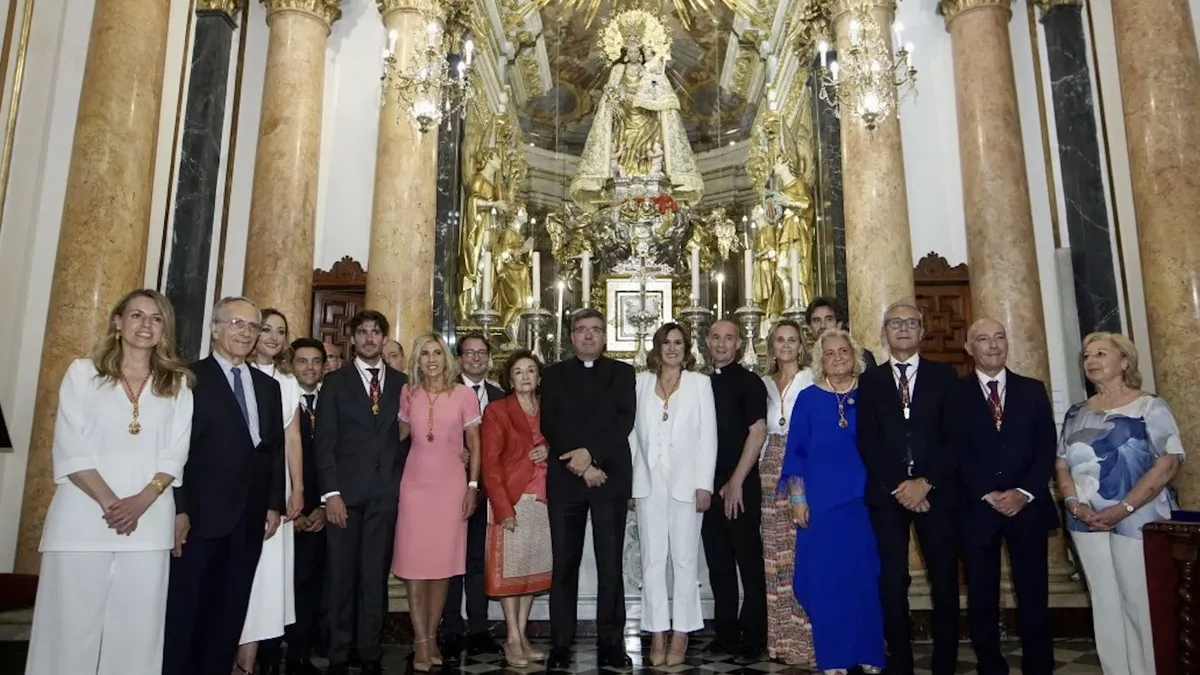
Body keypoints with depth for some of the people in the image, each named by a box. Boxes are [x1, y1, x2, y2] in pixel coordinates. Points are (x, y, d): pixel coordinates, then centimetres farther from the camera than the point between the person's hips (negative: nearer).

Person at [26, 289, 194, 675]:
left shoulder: (177, 383, 10)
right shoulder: (83, 372, 6)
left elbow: (175, 454, 4)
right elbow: (69, 449, -3)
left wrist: (141, 501, -12)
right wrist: (109, 502, -13)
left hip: (149, 523, 1)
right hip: (82, 519, -1)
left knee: (135, 628, 4)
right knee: (70, 625, 2)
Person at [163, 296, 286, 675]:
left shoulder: (269, 386, 14)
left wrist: (274, 505, 7)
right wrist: (178, 510, -14)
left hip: (250, 519, 5)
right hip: (200, 516, -5)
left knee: (230, 614, 11)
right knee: (185, 611, 5)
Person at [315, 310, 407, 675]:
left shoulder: (401, 382, 10)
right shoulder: (334, 381, 6)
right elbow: (324, 440, 0)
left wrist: (400, 481, 0)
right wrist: (330, 492, -9)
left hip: (385, 492, 1)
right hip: (345, 490, -1)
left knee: (375, 575, 6)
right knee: (341, 575, 4)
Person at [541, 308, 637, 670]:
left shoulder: (622, 372, 10)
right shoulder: (554, 374, 12)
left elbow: (625, 420, -2)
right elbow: (549, 425, 1)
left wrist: (591, 453, -13)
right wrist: (580, 464, -9)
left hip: (610, 476, -1)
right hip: (565, 478, 1)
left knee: (610, 563, 1)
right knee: (564, 563, 4)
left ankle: (610, 642, 10)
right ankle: (561, 643, 12)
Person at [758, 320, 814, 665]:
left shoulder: (812, 380, -1)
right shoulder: (765, 383, 13)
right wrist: (759, 469, 6)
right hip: (771, 471, 4)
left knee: (802, 551, -6)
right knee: (775, 553, 6)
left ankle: (804, 636, 5)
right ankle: (781, 636, 16)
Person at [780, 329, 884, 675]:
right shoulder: (808, 398, 3)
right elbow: (795, 450, 3)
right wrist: (797, 497, -3)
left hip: (863, 498, 1)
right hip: (820, 501, 0)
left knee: (865, 575, 4)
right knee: (824, 577, 3)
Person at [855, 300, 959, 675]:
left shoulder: (944, 375, 9)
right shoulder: (870, 380, 10)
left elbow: (955, 437, 0)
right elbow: (867, 442, 2)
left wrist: (925, 483, -10)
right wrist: (897, 486, -9)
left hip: (936, 492, 0)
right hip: (887, 493, 0)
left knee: (945, 582, 3)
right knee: (893, 584, 0)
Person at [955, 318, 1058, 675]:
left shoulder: (1033, 390, 9)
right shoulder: (955, 393, 2)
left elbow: (1047, 448, 3)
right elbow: (956, 452, -3)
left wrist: (1024, 493, -10)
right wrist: (989, 494, -12)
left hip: (1028, 506, 2)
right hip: (977, 508, -1)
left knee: (1033, 596, 5)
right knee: (982, 599, 6)